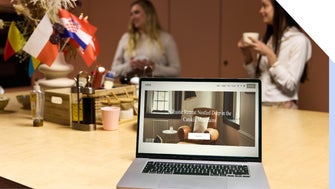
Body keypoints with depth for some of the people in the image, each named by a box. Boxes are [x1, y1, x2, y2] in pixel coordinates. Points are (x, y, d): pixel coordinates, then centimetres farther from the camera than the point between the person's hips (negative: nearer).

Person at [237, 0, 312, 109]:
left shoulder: (299, 40, -9)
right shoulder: (269, 38, 10)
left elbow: (290, 85, -15)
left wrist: (269, 54, -19)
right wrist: (247, 56, -1)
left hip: (281, 107, -5)